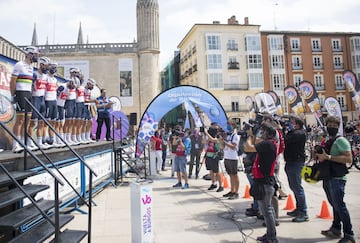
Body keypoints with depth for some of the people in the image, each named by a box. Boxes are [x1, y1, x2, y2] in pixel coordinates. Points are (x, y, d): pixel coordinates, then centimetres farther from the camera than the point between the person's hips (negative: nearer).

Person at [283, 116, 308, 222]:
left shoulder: (299, 133, -13)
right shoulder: (292, 133, 17)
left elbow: (286, 140, -25)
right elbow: (286, 141, 9)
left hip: (296, 162, -10)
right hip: (291, 162, 10)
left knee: (297, 187, -8)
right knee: (294, 186, 16)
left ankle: (304, 213, -2)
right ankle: (298, 209, 28)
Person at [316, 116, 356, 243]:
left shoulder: (341, 140, -10)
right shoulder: (327, 141, 15)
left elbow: (349, 158, -21)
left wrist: (328, 157, -23)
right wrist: (321, 156, 7)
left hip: (337, 179, -8)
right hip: (328, 178, 8)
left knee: (339, 206, -4)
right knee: (334, 205, 16)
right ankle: (336, 229, 27)